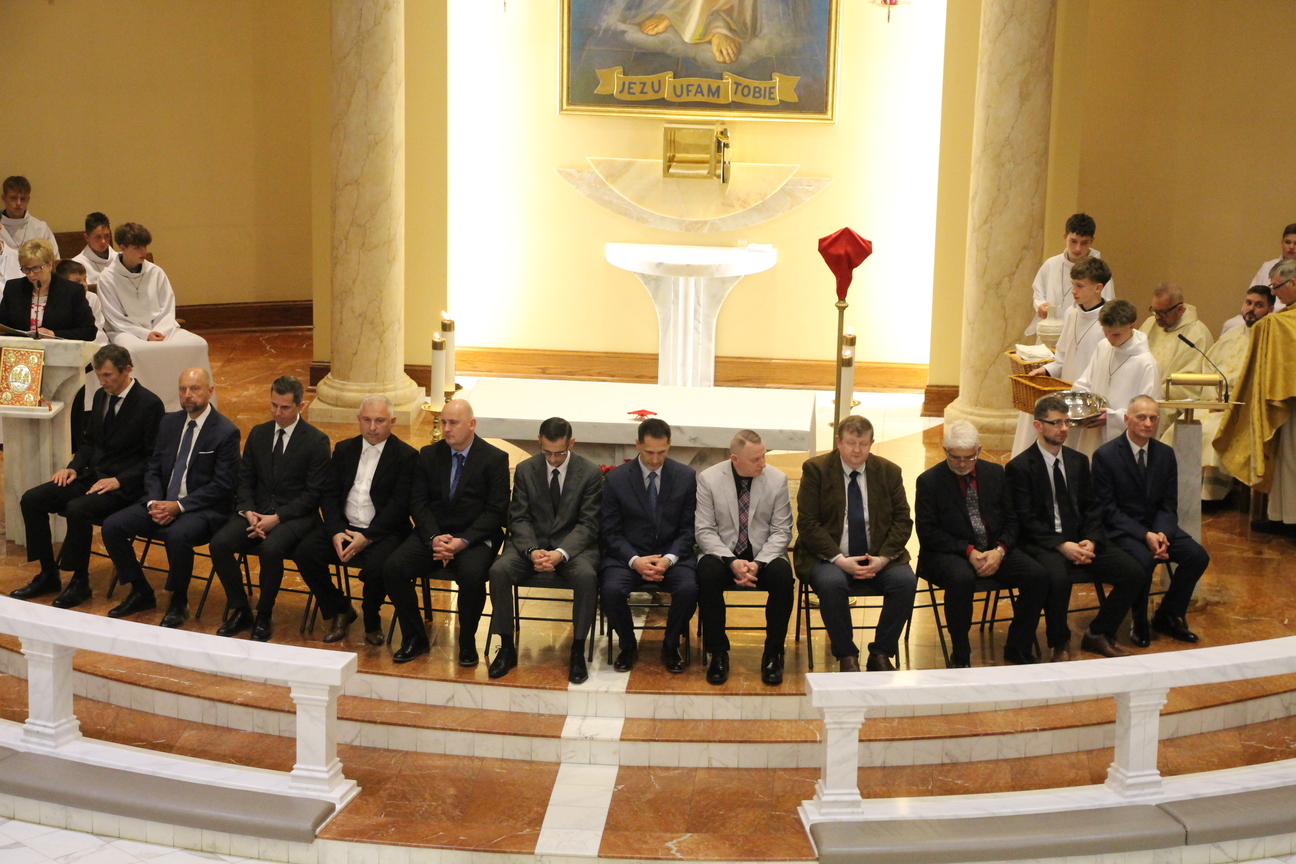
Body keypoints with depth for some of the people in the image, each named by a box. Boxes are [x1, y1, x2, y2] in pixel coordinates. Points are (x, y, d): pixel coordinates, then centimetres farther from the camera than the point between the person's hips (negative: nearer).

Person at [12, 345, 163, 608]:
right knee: (31, 499, -7)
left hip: (123, 485, -8)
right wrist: (74, 467, 2)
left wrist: (118, 480, -21)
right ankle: (48, 575, 3)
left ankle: (80, 582, -12)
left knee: (77, 509, -32)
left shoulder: (149, 404, -13)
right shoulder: (101, 396, 10)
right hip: (91, 476, 8)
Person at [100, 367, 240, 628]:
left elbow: (222, 486, -13)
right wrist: (154, 502, -8)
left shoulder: (226, 432, -9)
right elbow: (153, 469, 12)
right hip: (162, 502, 7)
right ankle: (141, 592, 7)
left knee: (177, 535, -37)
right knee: (112, 526, -11)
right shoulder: (169, 423, 10)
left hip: (203, 508, -7)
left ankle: (178, 601, -12)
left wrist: (179, 506, -19)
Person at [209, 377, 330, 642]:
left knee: (270, 548, -35)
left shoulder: (316, 441, -5)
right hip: (257, 510, 5)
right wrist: (248, 512, -8)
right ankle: (240, 610, -3)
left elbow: (314, 493, -8)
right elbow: (245, 478, 12)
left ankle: (264, 618, -13)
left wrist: (277, 518, -17)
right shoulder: (258, 434, 11)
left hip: (295, 515, -5)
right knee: (219, 544, -21)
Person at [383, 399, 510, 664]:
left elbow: (496, 511, -7)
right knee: (393, 568, -21)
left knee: (472, 575, -35)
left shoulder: (495, 459, -2)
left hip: (474, 537, -4)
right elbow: (418, 502, 5)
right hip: (433, 533, 4)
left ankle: (467, 642, -9)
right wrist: (434, 538, -14)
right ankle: (415, 638, -2)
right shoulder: (429, 454, 9)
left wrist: (463, 541, -19)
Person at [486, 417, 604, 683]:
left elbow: (588, 524, -8)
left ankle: (577, 653, -19)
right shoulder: (525, 470, 2)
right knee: (498, 570, -27)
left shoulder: (590, 473, -5)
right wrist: (532, 551, -21)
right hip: (531, 542, 2)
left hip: (572, 544, -2)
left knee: (586, 576, -35)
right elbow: (519, 519, 0)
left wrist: (561, 553, -25)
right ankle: (507, 648, -13)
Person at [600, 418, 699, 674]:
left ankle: (670, 646, -1)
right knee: (612, 590, -31)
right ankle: (627, 646, -1)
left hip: (672, 554, 1)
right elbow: (611, 531, 0)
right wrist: (634, 560, -17)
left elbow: (688, 528, 3)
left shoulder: (686, 477, 2)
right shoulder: (615, 478, -1)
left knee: (688, 590, -30)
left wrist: (669, 559, -15)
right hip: (628, 554, 0)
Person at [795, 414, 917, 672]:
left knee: (906, 581, -26)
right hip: (829, 557, -3)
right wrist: (839, 559, -18)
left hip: (878, 558, 3)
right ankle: (846, 656, -15)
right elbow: (807, 523, -7)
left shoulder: (889, 471, 7)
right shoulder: (816, 469, -2)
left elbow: (902, 521, 5)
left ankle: (881, 654, -10)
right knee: (831, 583, -35)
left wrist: (883, 558, -12)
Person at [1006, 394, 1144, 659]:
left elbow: (1092, 508, 11)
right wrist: (1061, 545, -21)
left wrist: (1090, 542, -8)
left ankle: (1097, 634, 8)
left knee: (1133, 573, -12)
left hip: (1080, 540, 6)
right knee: (1057, 577, -37)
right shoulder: (1020, 466, -5)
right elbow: (1026, 520, -11)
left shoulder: (1078, 461, 14)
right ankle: (1060, 644, -12)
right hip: (1043, 544, -6)